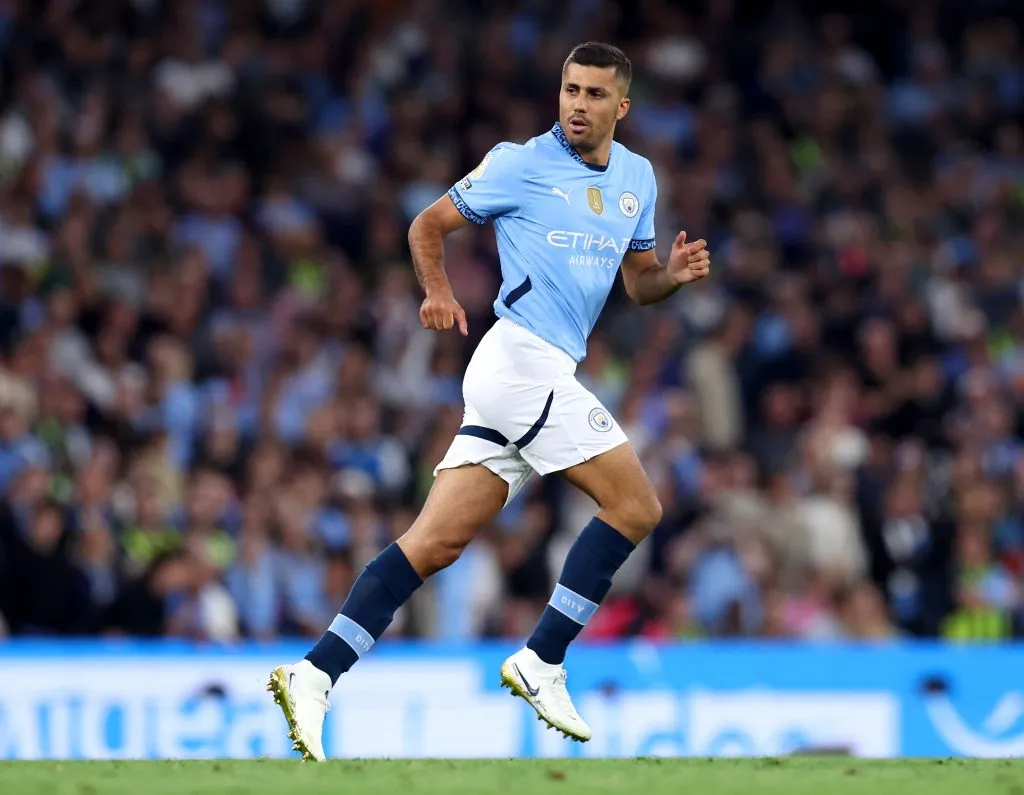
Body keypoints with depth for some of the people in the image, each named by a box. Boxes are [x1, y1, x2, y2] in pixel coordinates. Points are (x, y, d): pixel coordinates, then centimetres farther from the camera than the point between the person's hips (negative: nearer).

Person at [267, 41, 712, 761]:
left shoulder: (637, 178, 18)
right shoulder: (521, 164, -2)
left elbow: (638, 283, 24)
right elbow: (429, 226, 5)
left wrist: (675, 274, 2)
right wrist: (439, 292, -13)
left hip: (545, 375, 7)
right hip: (524, 358, -7)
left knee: (434, 543, -1)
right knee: (636, 507, -8)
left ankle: (317, 673, -6)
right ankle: (542, 663, -3)